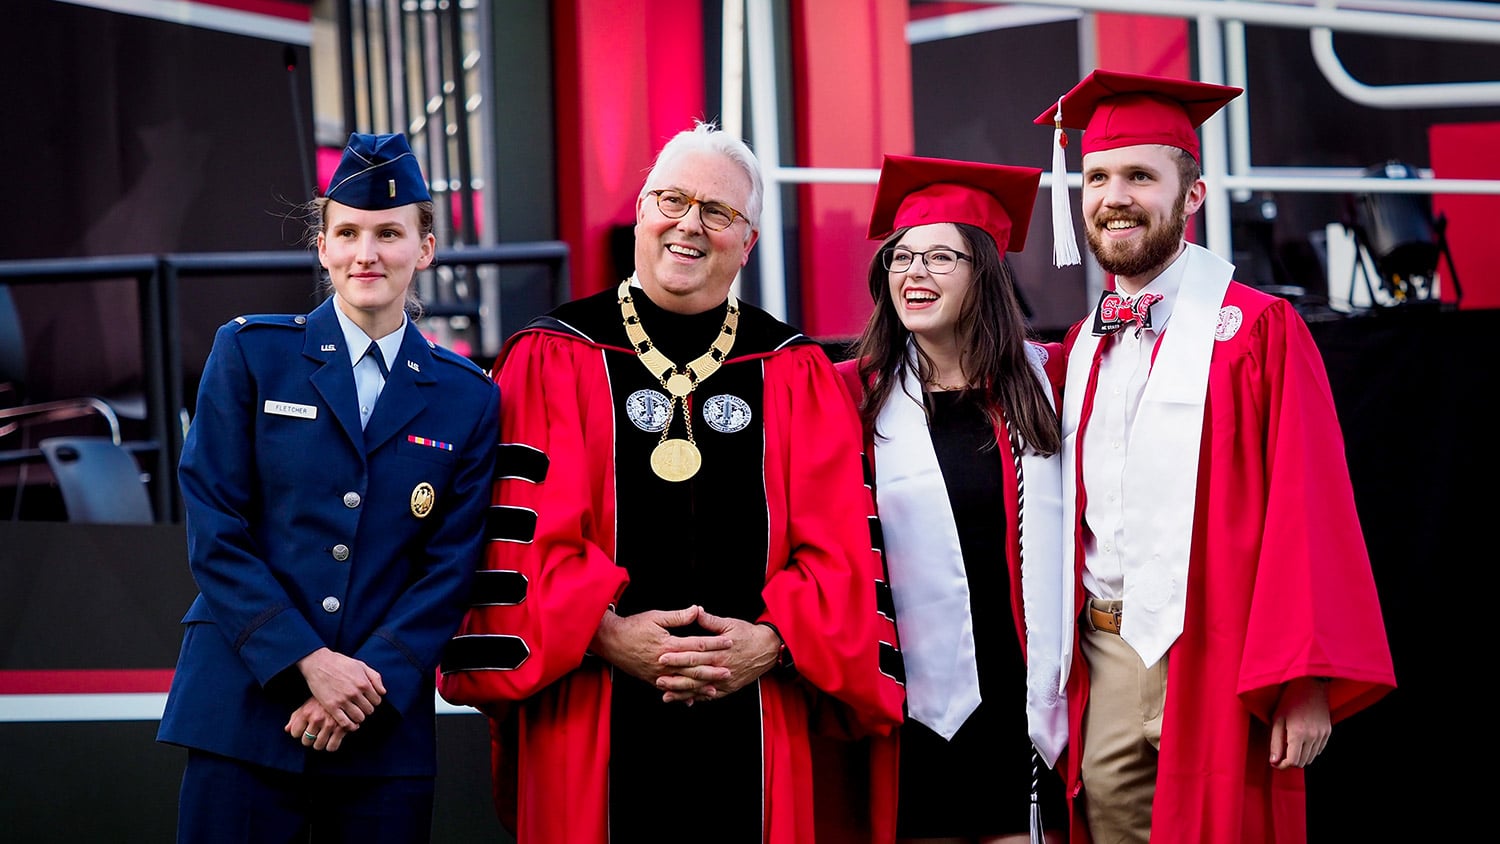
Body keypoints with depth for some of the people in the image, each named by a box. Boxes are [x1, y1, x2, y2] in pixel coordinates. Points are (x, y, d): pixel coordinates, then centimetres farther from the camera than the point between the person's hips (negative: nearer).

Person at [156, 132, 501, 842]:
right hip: (245, 709, -1)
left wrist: (371, 680, -10)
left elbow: (451, 566, 3)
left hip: (385, 726, 1)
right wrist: (308, 662, -11)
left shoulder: (468, 397, 8)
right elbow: (213, 531, -3)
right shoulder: (251, 352, 3)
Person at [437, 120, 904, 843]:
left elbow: (842, 549, 4)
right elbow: (518, 534, -4)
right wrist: (605, 633, -15)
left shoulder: (796, 375, 10)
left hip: (754, 723, 2)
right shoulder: (551, 360, 4)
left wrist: (773, 642, -11)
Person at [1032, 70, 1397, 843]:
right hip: (1103, 663, 5)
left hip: (1212, 665, -5)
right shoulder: (1082, 349, 12)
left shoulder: (1259, 330, -6)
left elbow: (1308, 510, -12)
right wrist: (1062, 665, 7)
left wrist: (1304, 683, -18)